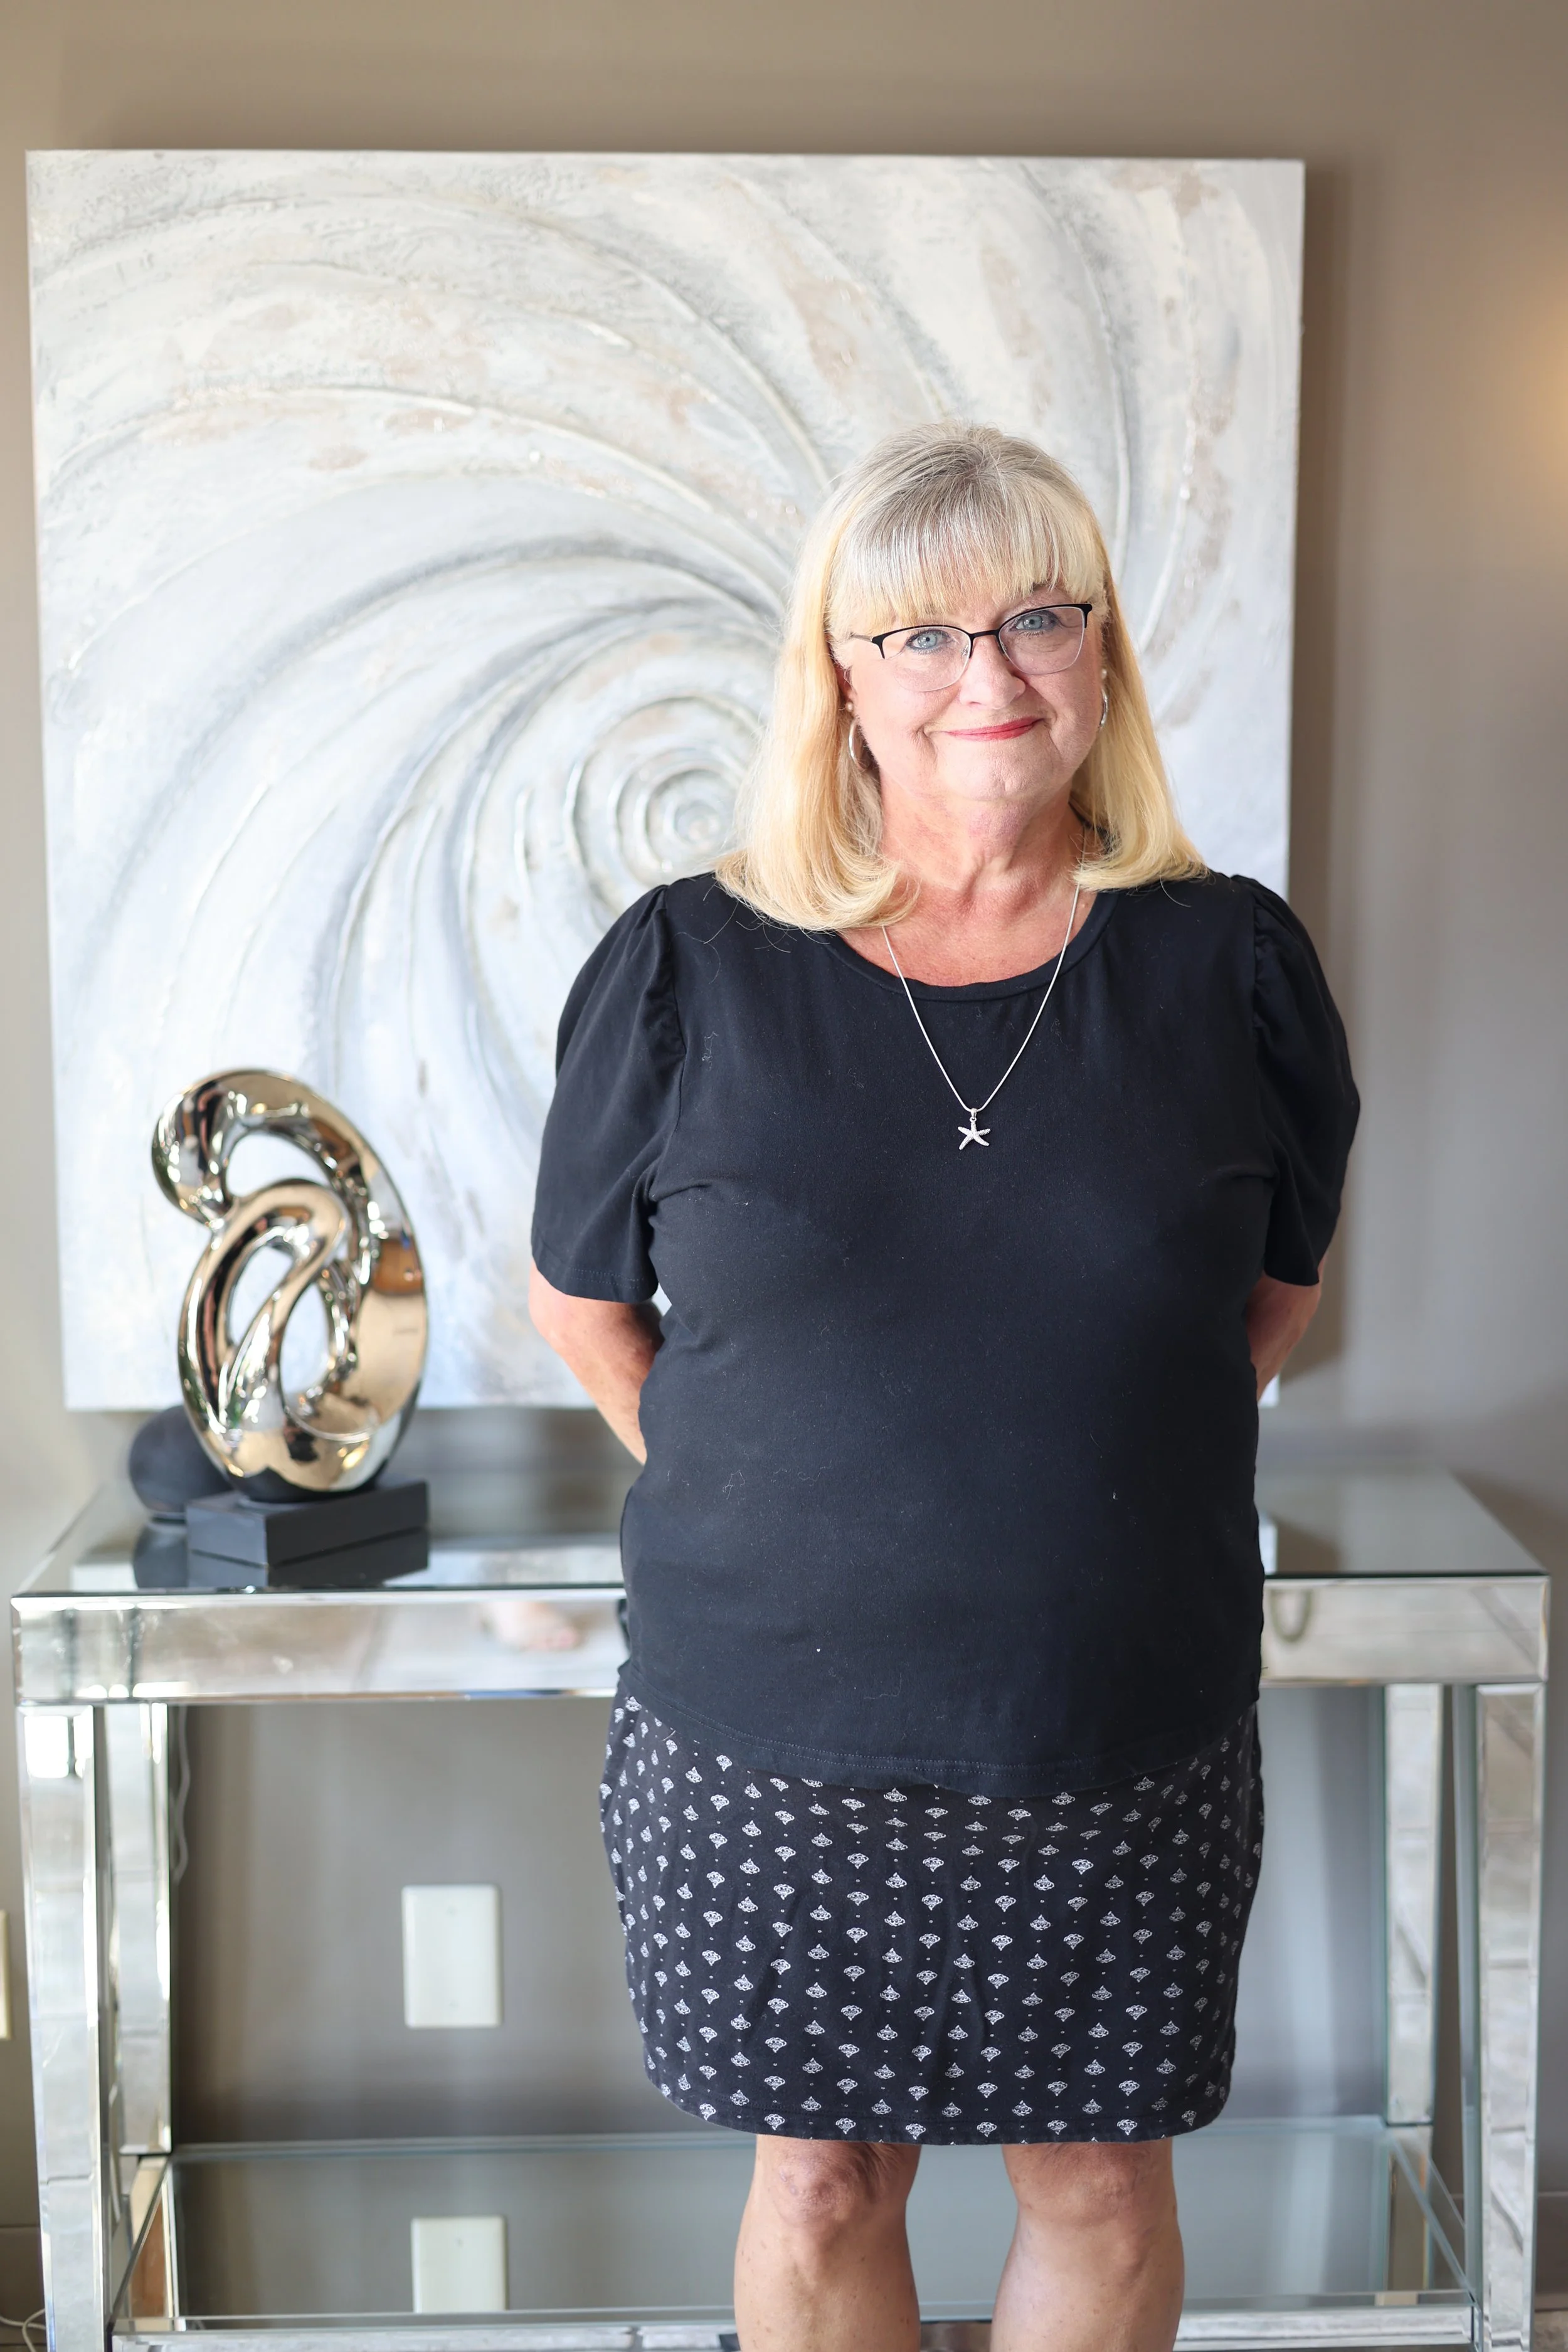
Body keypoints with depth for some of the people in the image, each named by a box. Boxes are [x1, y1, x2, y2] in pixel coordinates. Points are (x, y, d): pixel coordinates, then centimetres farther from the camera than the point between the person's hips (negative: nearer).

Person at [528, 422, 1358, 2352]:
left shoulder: (1229, 966, -4)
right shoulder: (684, 974, -7)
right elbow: (578, 1297, 6)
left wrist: (1089, 1482, 7)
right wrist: (764, 1510, 3)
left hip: (1128, 1745, 1)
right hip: (767, 1743, 0)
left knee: (1100, 2186, 17)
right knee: (820, 2186, 16)